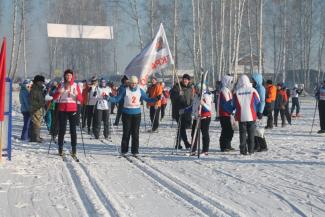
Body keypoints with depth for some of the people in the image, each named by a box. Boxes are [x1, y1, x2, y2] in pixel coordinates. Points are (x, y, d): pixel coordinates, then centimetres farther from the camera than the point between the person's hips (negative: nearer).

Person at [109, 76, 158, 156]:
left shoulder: (140, 91, 6)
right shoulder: (125, 90, -2)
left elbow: (147, 99, 12)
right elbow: (117, 99, -2)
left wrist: (156, 99, 1)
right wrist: (109, 98, -18)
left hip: (137, 114, 2)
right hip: (127, 114, -2)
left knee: (135, 133, 1)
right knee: (126, 133, 0)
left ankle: (135, 150, 6)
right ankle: (124, 150, 9)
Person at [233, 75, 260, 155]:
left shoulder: (236, 92, -4)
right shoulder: (252, 91, -5)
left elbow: (235, 105, 5)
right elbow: (258, 102, 3)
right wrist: (256, 111, 20)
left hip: (241, 116, 0)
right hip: (251, 116, 0)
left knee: (242, 133, 6)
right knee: (251, 133, 10)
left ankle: (243, 150, 4)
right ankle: (251, 150, 12)